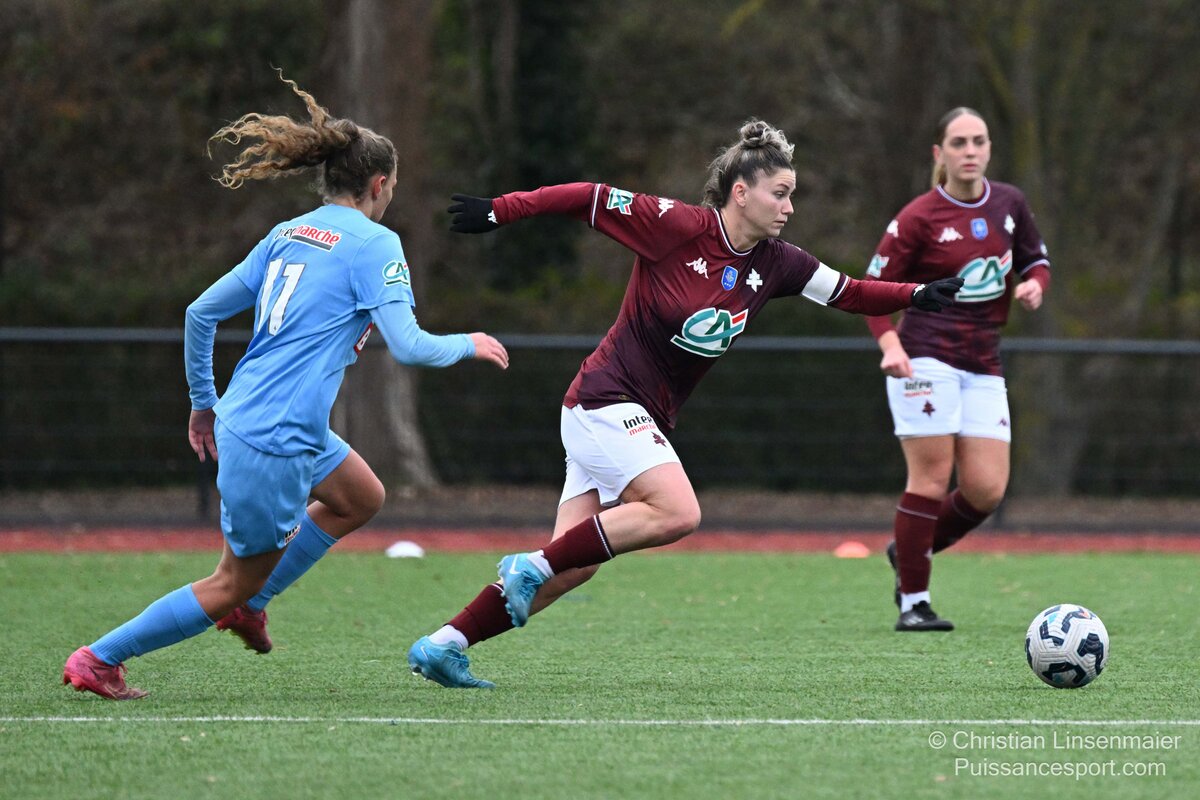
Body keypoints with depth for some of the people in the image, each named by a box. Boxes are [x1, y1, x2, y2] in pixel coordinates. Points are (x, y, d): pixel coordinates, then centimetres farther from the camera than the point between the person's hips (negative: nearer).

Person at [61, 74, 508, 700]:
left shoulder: (287, 234, 12)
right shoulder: (374, 243, -9)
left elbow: (201, 311, 13)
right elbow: (407, 345, -15)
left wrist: (203, 402, 23)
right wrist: (468, 345, 4)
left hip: (241, 416, 9)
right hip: (273, 443, -9)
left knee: (361, 498, 26)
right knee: (234, 580, 4)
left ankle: (248, 603, 27)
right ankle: (98, 660, 6)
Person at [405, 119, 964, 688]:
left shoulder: (774, 265, 5)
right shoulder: (679, 226, -14)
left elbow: (849, 294, 11)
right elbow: (590, 200, -12)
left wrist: (919, 295, -3)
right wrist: (498, 212, -14)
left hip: (646, 417, 7)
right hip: (607, 400, -7)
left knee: (572, 568, 0)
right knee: (677, 512, -24)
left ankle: (442, 647, 4)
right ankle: (532, 567, -14)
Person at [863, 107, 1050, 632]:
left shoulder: (1009, 204, 9)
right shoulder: (918, 218, -7)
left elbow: (1036, 260, 22)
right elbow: (874, 288, -5)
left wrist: (1034, 284, -2)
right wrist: (891, 346, -21)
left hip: (983, 366, 5)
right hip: (926, 359, -5)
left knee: (987, 490, -2)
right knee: (932, 477, -9)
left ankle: (910, 552, 22)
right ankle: (913, 602, 0)